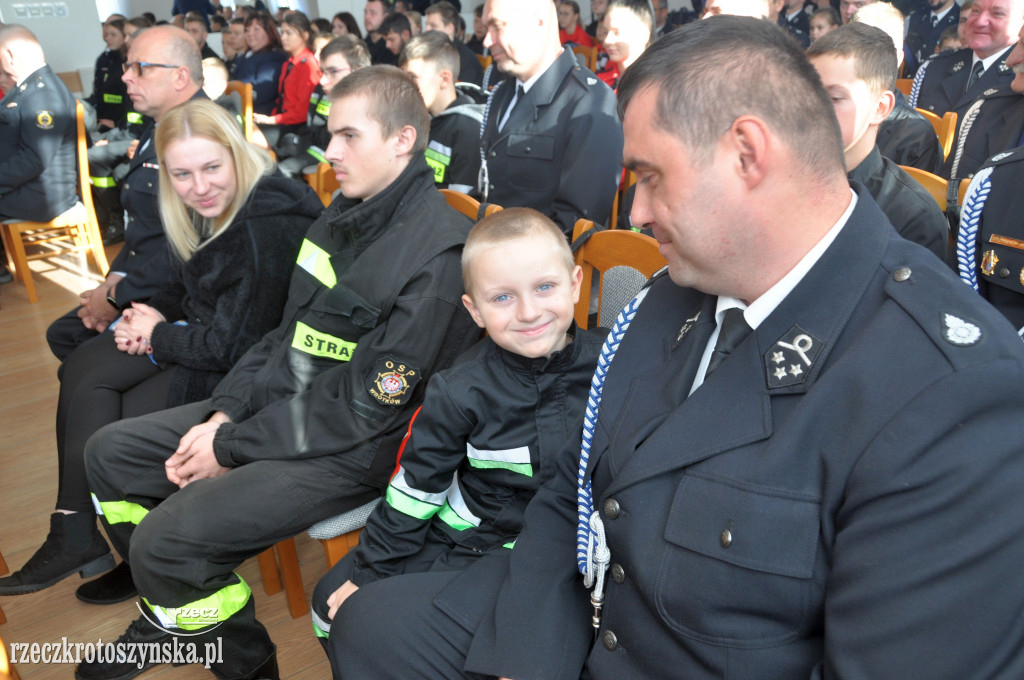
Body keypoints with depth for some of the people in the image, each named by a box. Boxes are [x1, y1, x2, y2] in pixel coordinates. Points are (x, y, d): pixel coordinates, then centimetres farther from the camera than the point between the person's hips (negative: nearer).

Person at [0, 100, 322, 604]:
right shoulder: (214, 208, 2)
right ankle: (76, 532, 4)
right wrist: (152, 317, -4)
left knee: (129, 415, -11)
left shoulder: (268, 227, -26)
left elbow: (233, 345, -24)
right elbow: (188, 289, 17)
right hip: (206, 342, 10)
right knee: (83, 371, 1)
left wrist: (160, 335, -9)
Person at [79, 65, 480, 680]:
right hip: (284, 402, 9)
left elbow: (364, 405, -21)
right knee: (110, 452, 11)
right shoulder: (346, 215, 7)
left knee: (166, 539, -19)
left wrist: (232, 449, -14)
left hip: (353, 450, -9)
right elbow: (288, 337, 12)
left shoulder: (438, 254, -22)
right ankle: (170, 614, 28)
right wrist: (223, 415, -1)